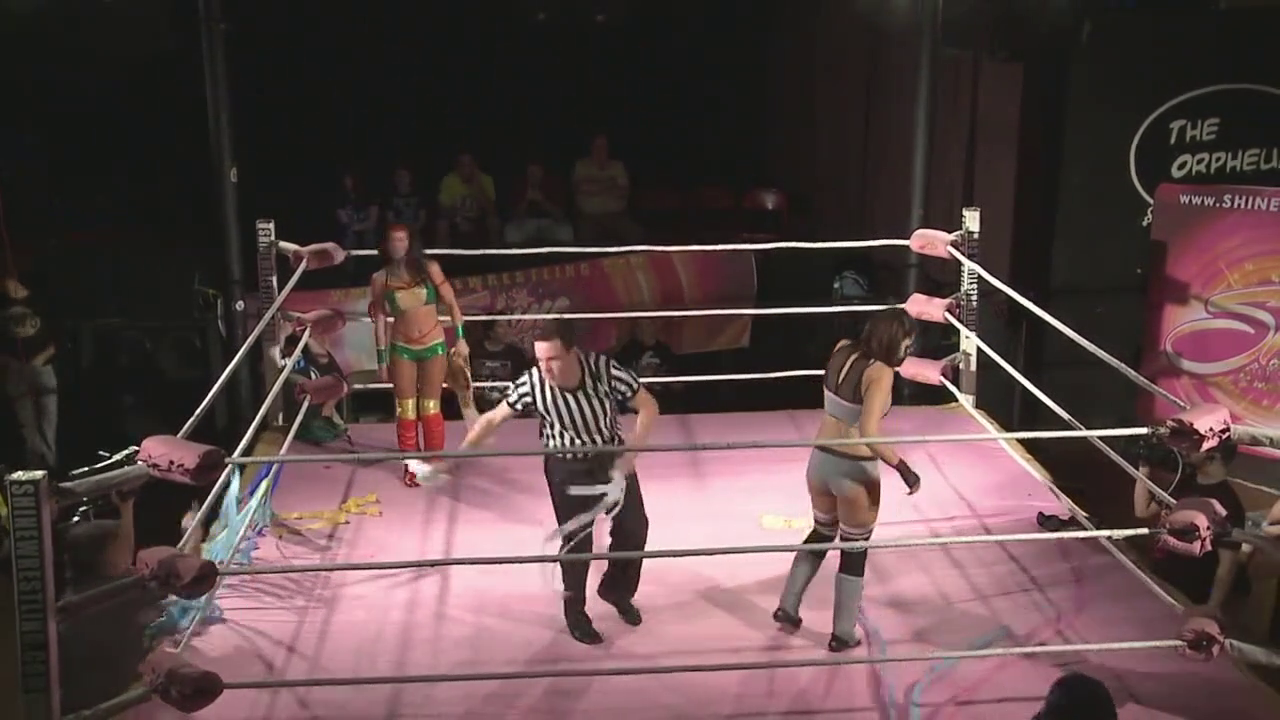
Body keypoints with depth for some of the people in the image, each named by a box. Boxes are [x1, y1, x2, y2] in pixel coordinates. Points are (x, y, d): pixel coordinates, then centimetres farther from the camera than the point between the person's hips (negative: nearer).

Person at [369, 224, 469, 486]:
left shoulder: (429, 269, -4)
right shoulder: (380, 278, -3)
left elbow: (451, 303, 1)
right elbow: (380, 319, 1)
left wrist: (460, 338, -2)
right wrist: (381, 359, 1)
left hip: (434, 345, 0)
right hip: (401, 349, 1)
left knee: (430, 408, 5)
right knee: (406, 409, 4)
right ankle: (412, 465, 16)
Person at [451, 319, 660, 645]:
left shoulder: (604, 369, -32)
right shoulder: (531, 384, -29)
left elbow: (649, 407, -19)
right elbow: (492, 419, -14)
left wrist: (630, 453, -27)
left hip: (612, 456, 2)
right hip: (567, 466, -2)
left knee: (634, 527, 13)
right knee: (576, 539, 2)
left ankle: (616, 588, 40)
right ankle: (575, 611, 26)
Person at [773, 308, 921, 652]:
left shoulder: (841, 350, -1)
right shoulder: (880, 374, -22)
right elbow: (868, 431, -33)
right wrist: (903, 468, -25)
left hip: (821, 459, 7)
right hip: (854, 470, -7)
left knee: (821, 533, 29)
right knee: (854, 551, 12)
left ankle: (787, 607, 33)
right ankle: (843, 634, 23)